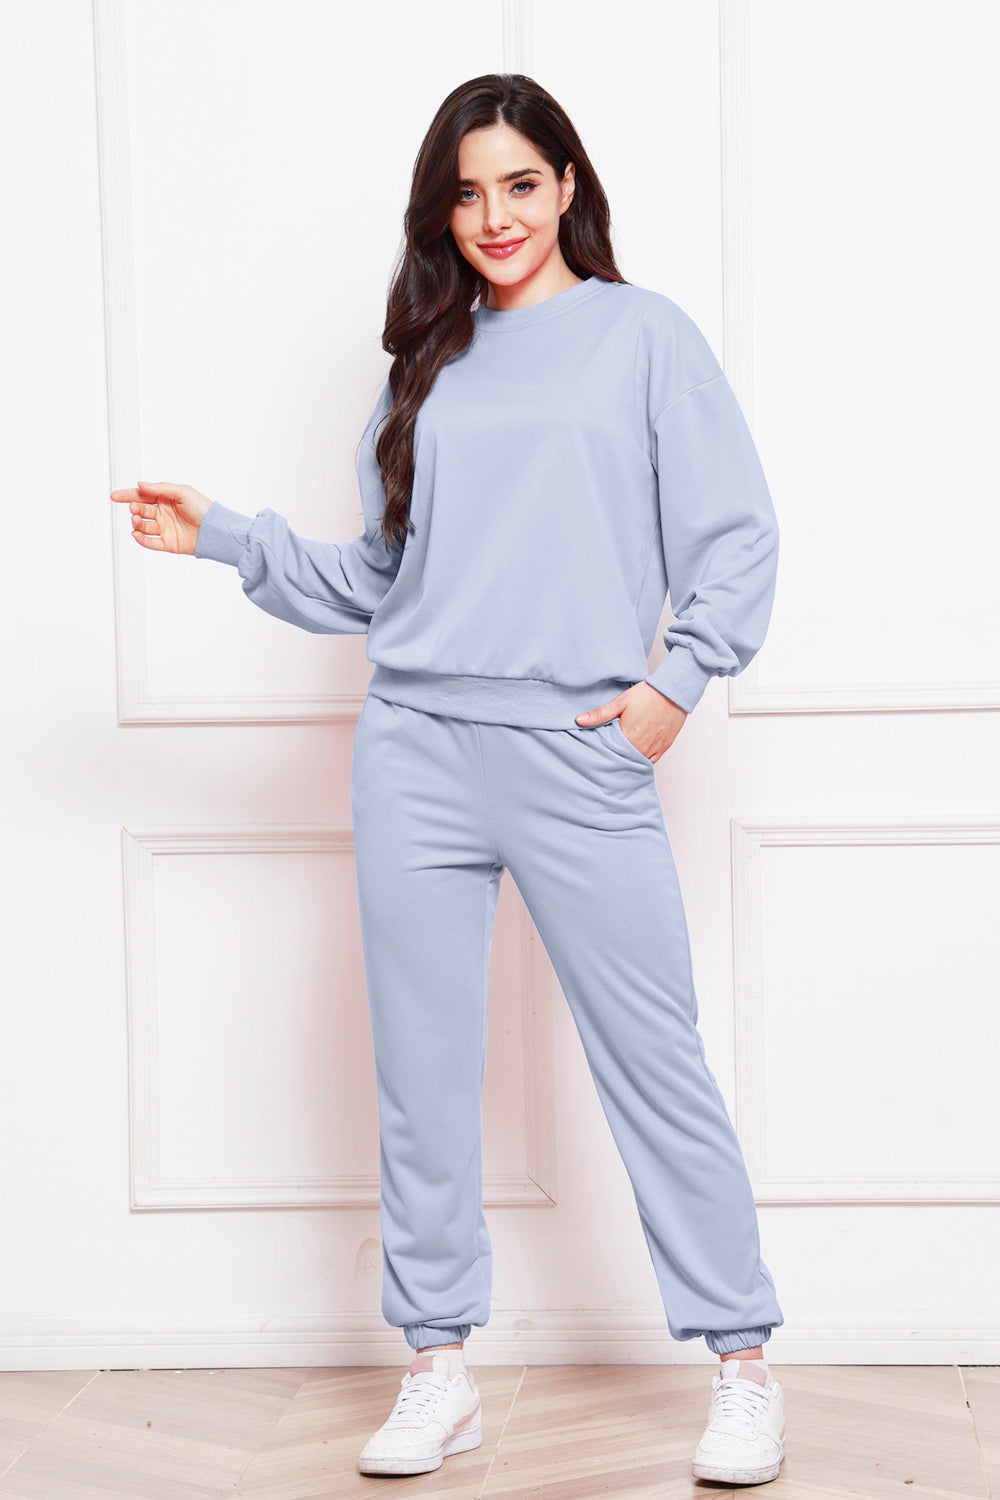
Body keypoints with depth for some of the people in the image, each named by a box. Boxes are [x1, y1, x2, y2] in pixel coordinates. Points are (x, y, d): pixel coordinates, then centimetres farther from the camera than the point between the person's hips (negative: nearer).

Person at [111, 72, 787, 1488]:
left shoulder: (643, 332, 6)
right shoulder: (429, 364, 17)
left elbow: (737, 538, 3)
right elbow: (375, 579, 16)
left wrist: (675, 682, -7)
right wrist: (225, 536, 9)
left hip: (581, 754, -4)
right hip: (415, 750, 4)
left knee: (656, 1063, 0)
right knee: (423, 1076, 7)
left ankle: (743, 1365, 12)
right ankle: (440, 1368, 19)